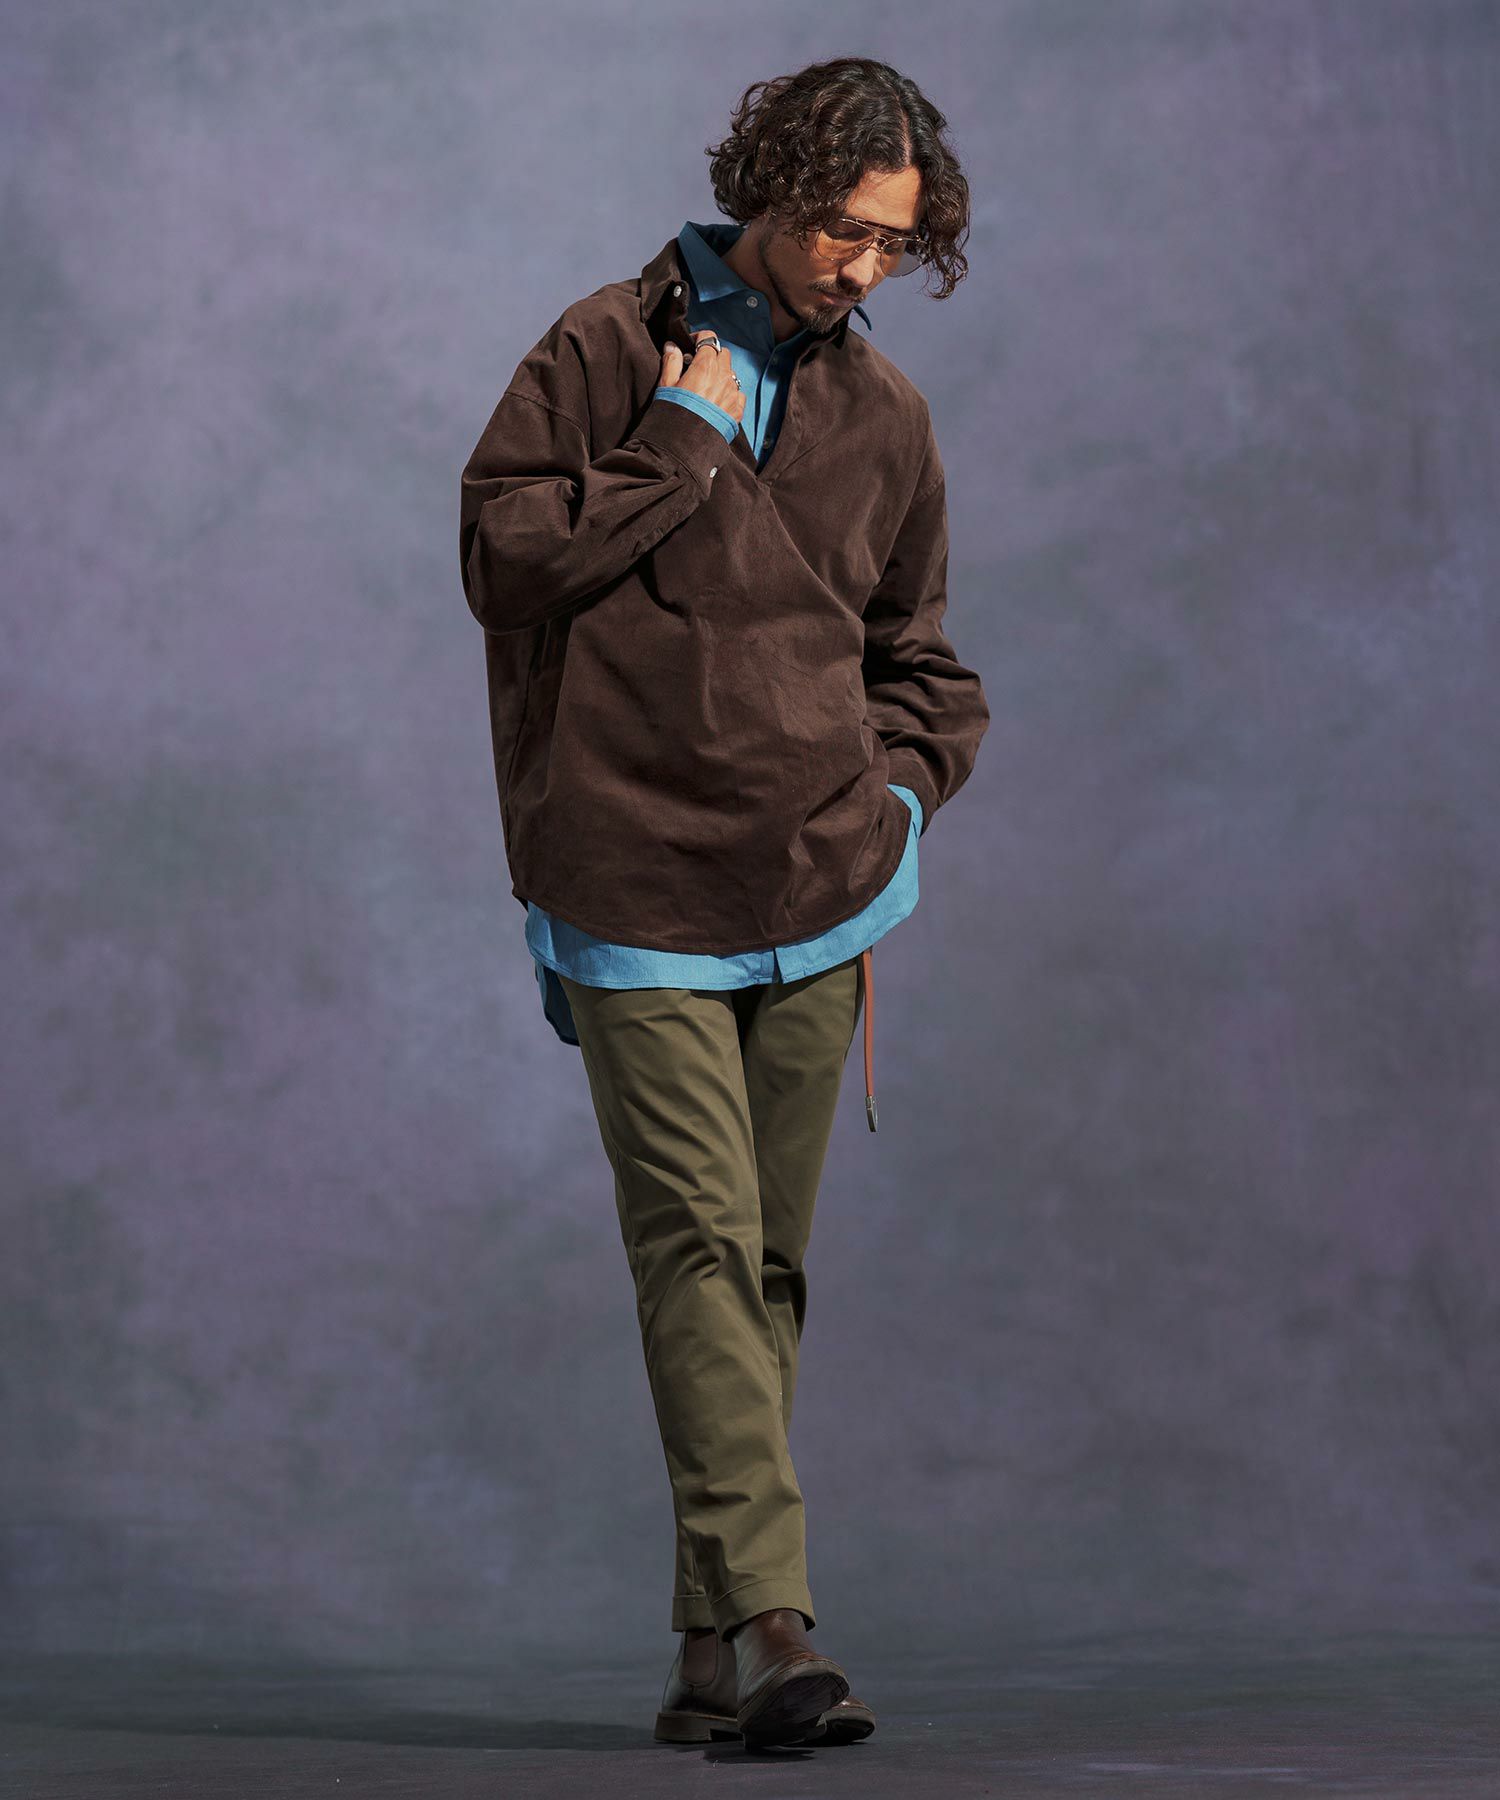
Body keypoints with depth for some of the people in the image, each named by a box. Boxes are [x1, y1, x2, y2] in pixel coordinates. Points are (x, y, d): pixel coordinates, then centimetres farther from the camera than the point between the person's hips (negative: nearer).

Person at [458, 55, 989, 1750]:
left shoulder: (883, 413, 13)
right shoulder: (605, 351, 2)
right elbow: (501, 551, -8)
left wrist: (901, 787, 5)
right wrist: (684, 448, -10)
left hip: (818, 897, 4)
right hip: (634, 890, -4)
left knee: (768, 1266, 6)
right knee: (701, 1244, -13)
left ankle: (714, 1653, 12)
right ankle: (764, 1623, -16)